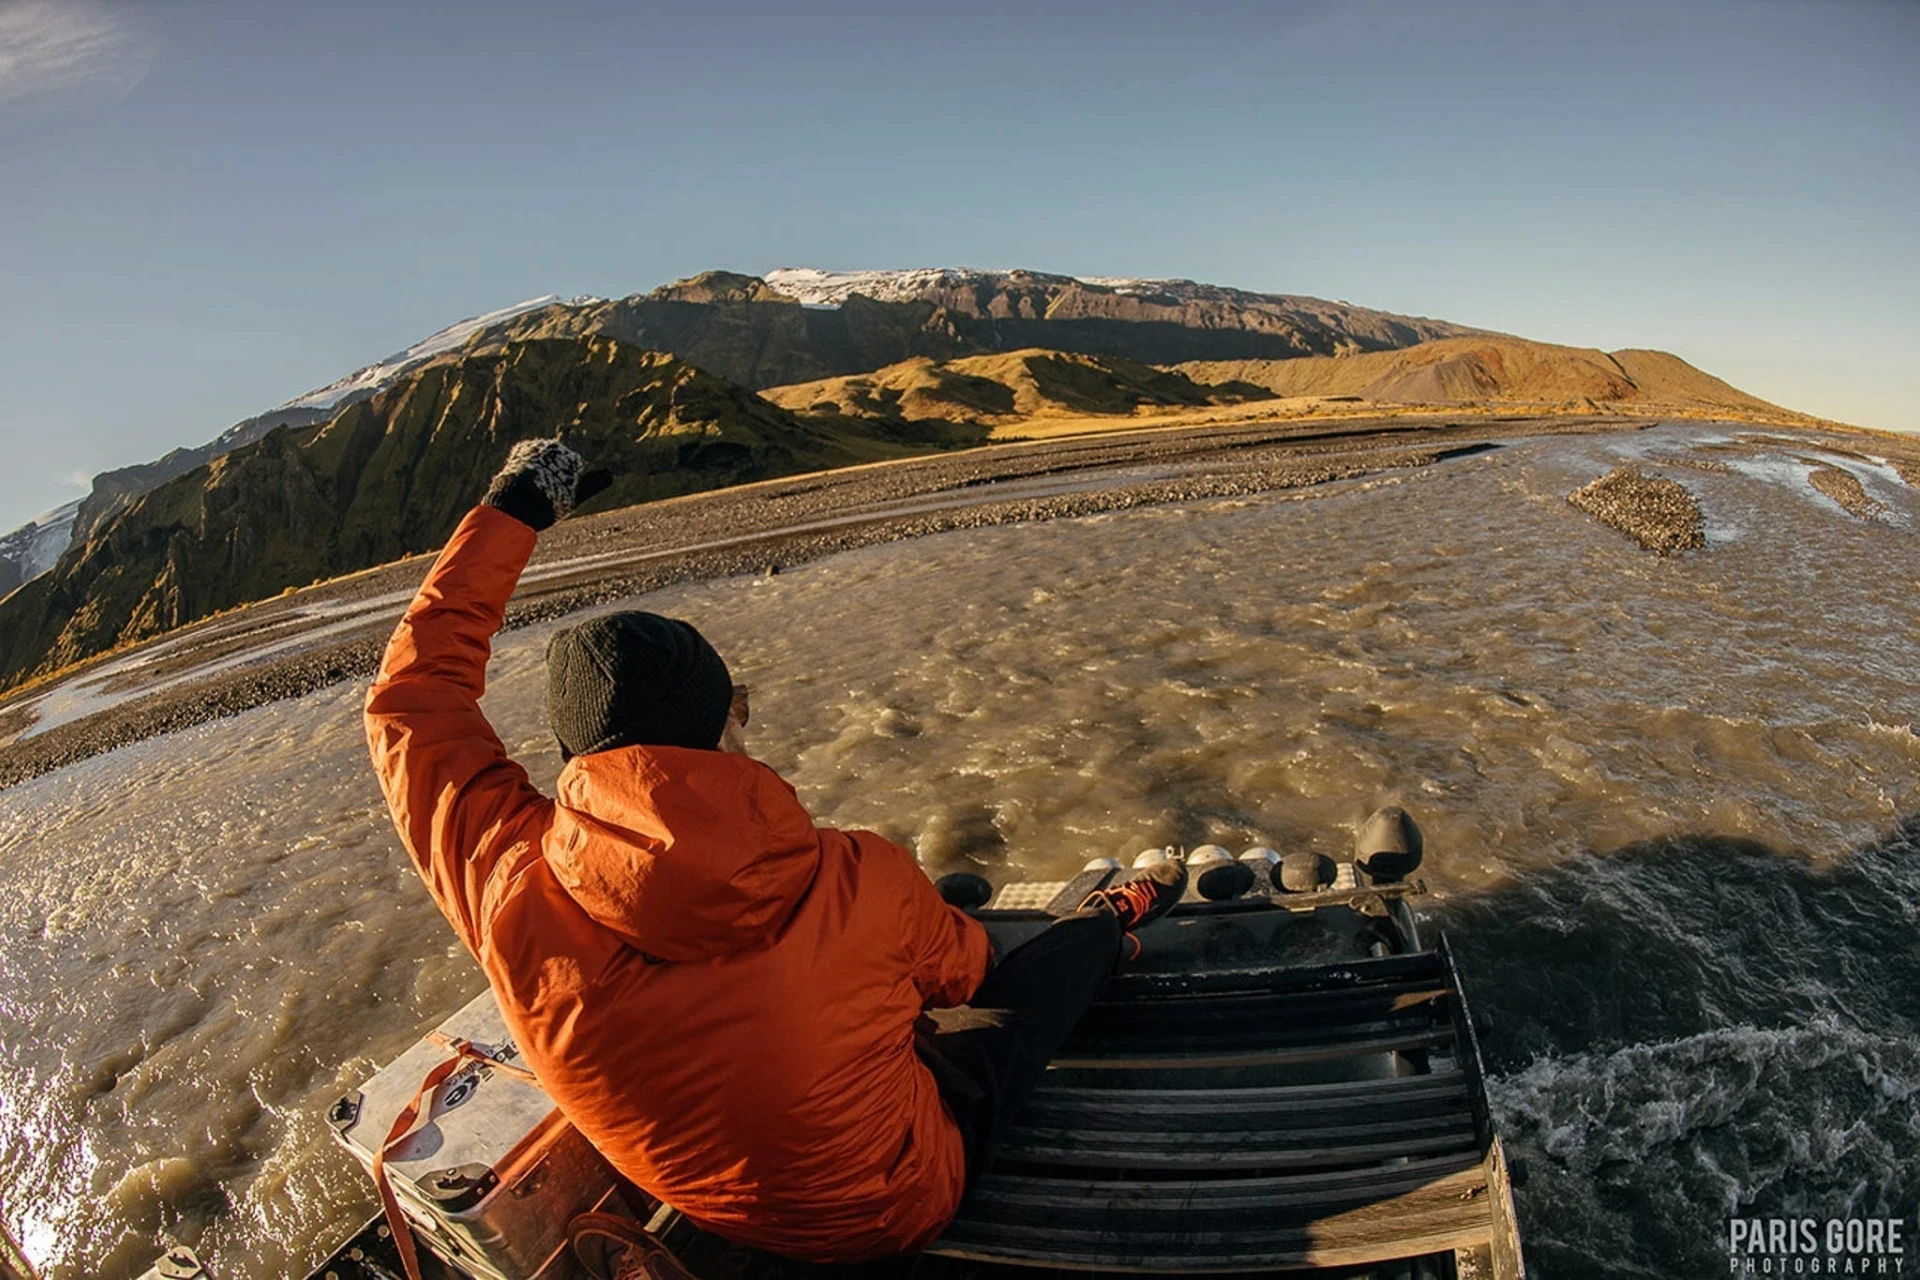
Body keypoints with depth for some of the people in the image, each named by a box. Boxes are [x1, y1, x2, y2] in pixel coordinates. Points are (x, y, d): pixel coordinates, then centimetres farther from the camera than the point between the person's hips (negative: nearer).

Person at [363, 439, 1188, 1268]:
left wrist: (508, 513, -2)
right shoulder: (862, 880, -33)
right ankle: (1106, 922, 51)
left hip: (729, 1214, 4)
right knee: (1068, 952, 18)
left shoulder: (509, 887, -28)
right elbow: (960, 972, -8)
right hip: (900, 1205, -3)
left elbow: (415, 692, -10)